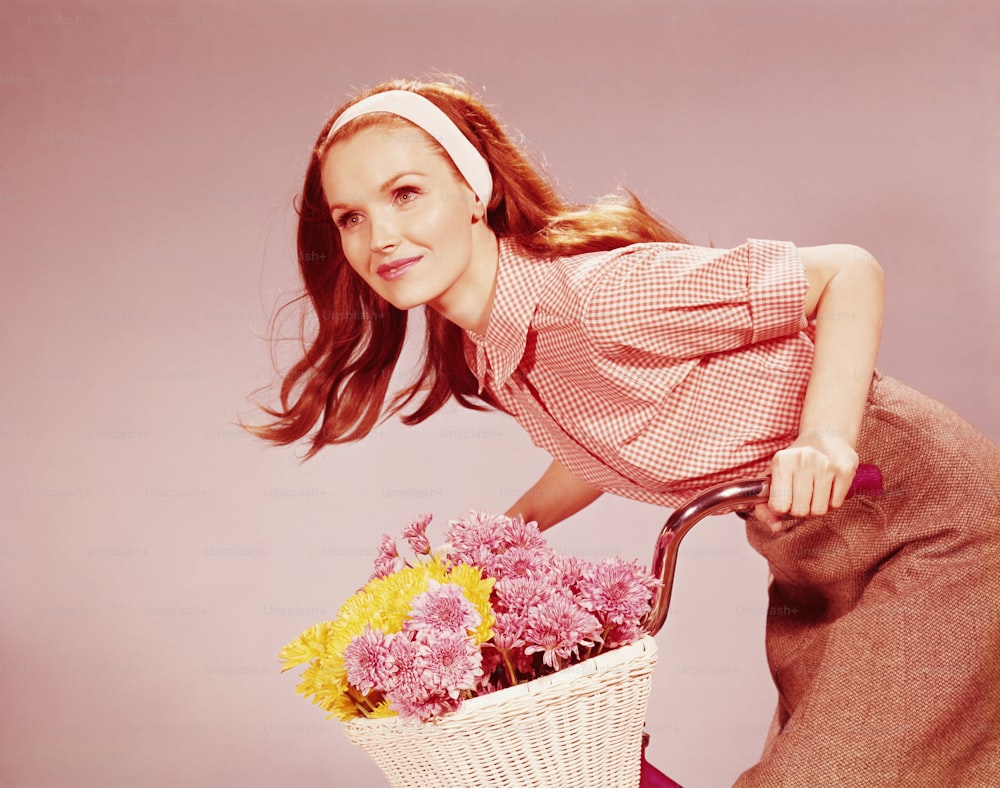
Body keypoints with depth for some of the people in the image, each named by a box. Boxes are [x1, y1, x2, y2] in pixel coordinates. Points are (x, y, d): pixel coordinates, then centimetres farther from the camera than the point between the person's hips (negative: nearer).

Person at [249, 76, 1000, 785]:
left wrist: (826, 438, -37)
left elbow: (850, 271, -23)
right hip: (811, 561, 8)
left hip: (931, 521, -8)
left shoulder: (601, 292, -28)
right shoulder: (478, 356, -2)